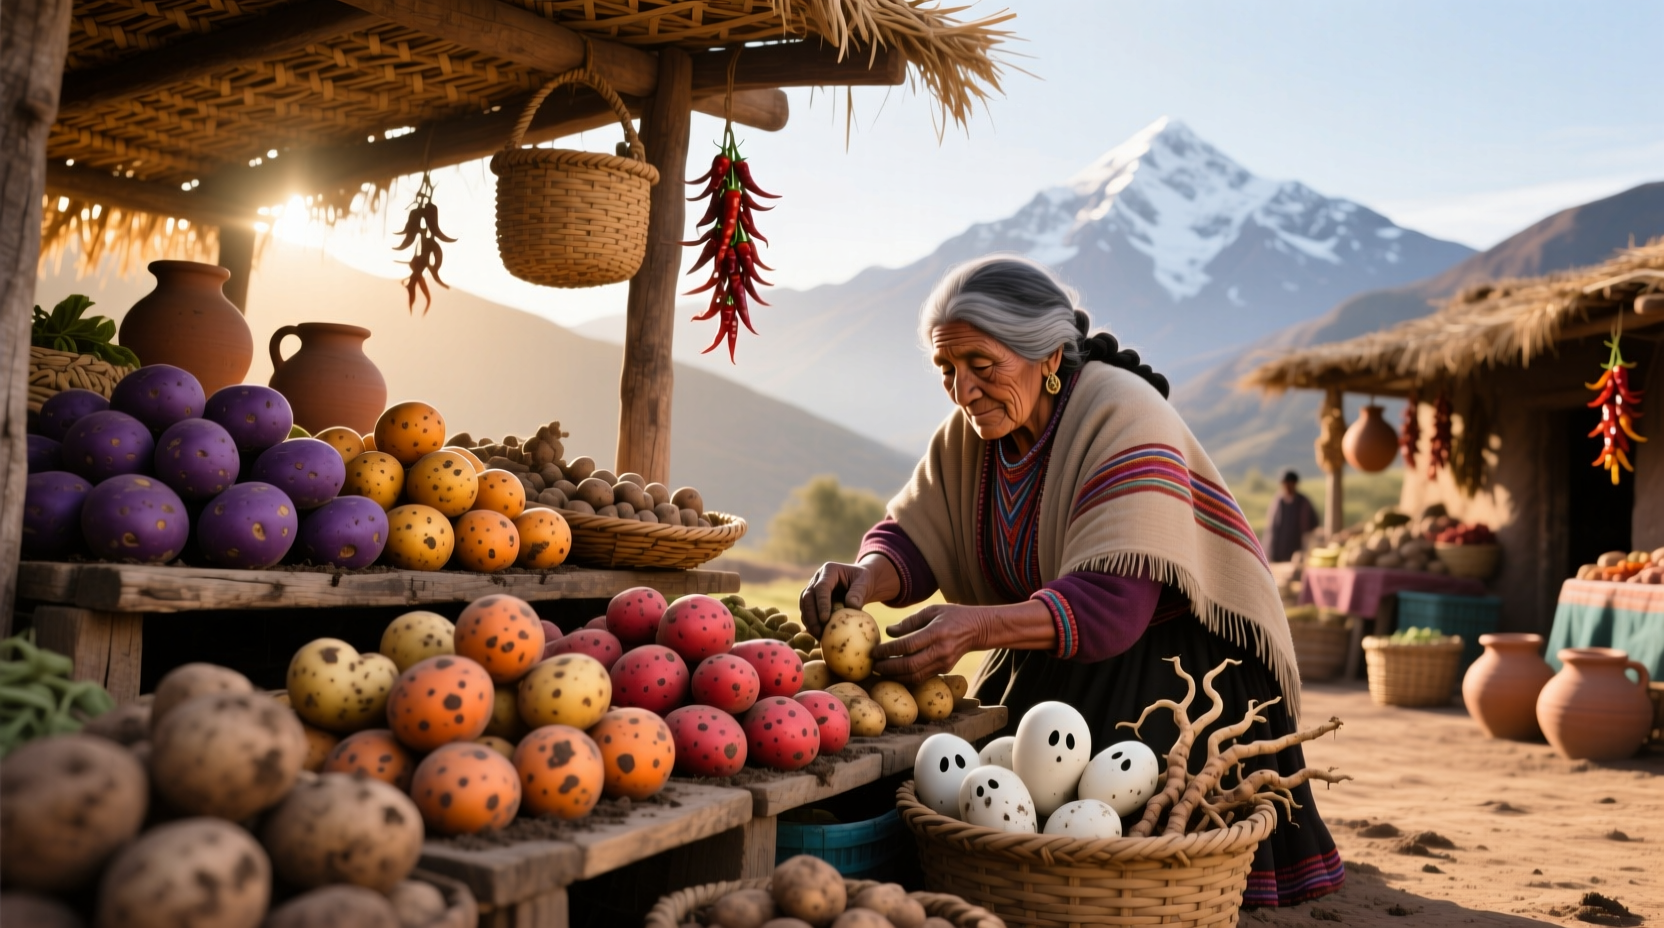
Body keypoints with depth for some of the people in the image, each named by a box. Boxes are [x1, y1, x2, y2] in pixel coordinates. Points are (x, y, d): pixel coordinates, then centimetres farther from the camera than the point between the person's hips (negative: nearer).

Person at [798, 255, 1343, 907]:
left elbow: (1113, 605, -35)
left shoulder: (1122, 418, -25)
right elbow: (913, 536, -3)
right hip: (1043, 669, 6)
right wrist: (864, 579, -28)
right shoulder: (970, 432, -2)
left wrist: (980, 627, -49)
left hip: (1168, 668, -6)